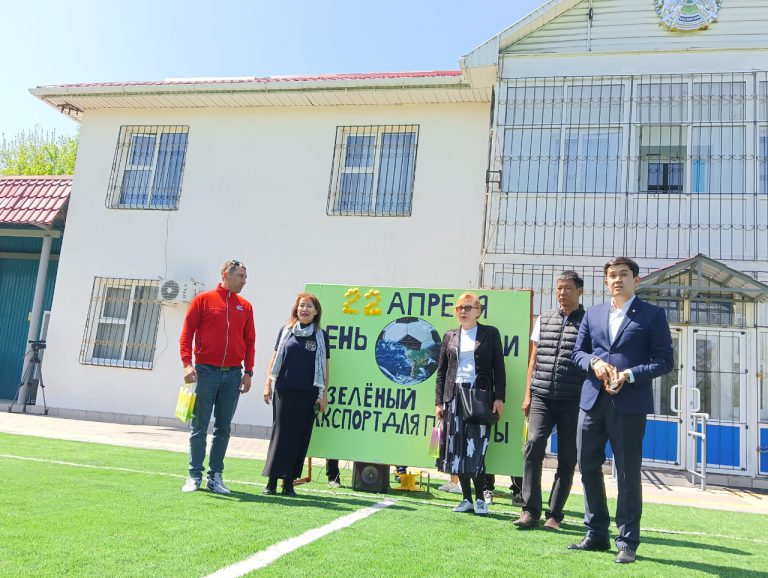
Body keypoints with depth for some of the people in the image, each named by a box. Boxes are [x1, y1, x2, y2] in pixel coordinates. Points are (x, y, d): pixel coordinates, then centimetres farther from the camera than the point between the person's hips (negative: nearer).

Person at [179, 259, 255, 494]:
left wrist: (248, 371, 5)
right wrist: (187, 363, -11)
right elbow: (187, 333, -1)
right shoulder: (203, 300, 1)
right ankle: (194, 475, 11)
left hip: (233, 374, 3)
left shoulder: (245, 307, 11)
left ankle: (216, 476, 15)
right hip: (206, 371, -3)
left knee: (223, 428, 7)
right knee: (200, 426, 1)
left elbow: (249, 341, 12)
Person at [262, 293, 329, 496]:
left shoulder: (320, 335, 6)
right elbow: (275, 358, 10)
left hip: (307, 394, 0)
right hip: (284, 390, 0)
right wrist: (268, 384, 4)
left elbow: (324, 366, 6)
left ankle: (289, 482, 13)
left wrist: (324, 394, 3)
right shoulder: (286, 331, 6)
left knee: (299, 436, 4)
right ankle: (272, 481, 8)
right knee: (280, 433, 2)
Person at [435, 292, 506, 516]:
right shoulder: (450, 336, 13)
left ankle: (480, 499, 7)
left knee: (475, 449, -7)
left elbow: (498, 367, 2)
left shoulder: (490, 333, 6)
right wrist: (439, 401, 6)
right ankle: (466, 498, 14)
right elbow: (441, 370, 13)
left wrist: (499, 398, -6)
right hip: (455, 396, 3)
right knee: (457, 450, 3)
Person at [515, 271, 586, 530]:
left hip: (573, 401, -2)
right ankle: (530, 510, -6)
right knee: (533, 444, -14)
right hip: (542, 397, 2)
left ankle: (554, 514, 14)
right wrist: (528, 394, 10)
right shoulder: (544, 319, 13)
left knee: (567, 458, 3)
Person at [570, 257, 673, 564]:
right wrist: (594, 363, -7)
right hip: (592, 399, 5)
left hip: (629, 403, -4)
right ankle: (596, 534, 24)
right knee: (588, 467, 10)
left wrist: (629, 374, -16)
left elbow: (664, 360, -3)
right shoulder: (593, 313, 14)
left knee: (628, 474, 3)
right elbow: (578, 351, 14)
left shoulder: (652, 314, 1)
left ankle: (627, 542, 15)